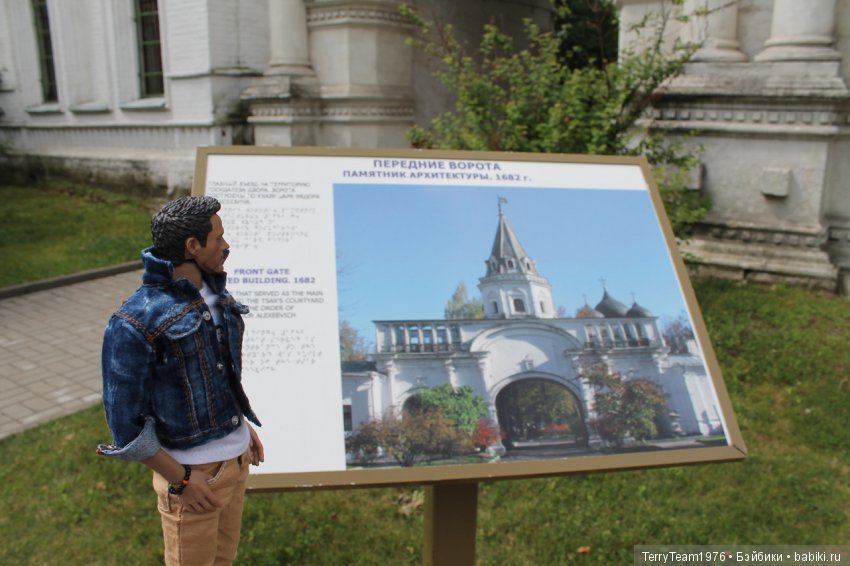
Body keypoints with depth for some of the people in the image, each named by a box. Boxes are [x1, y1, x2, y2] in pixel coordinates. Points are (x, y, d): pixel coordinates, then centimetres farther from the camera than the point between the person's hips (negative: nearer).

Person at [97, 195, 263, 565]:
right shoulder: (136, 322, -20)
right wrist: (181, 479, -13)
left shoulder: (215, 295, 2)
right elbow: (125, 422, -16)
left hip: (236, 458, 7)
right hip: (191, 471, -7)